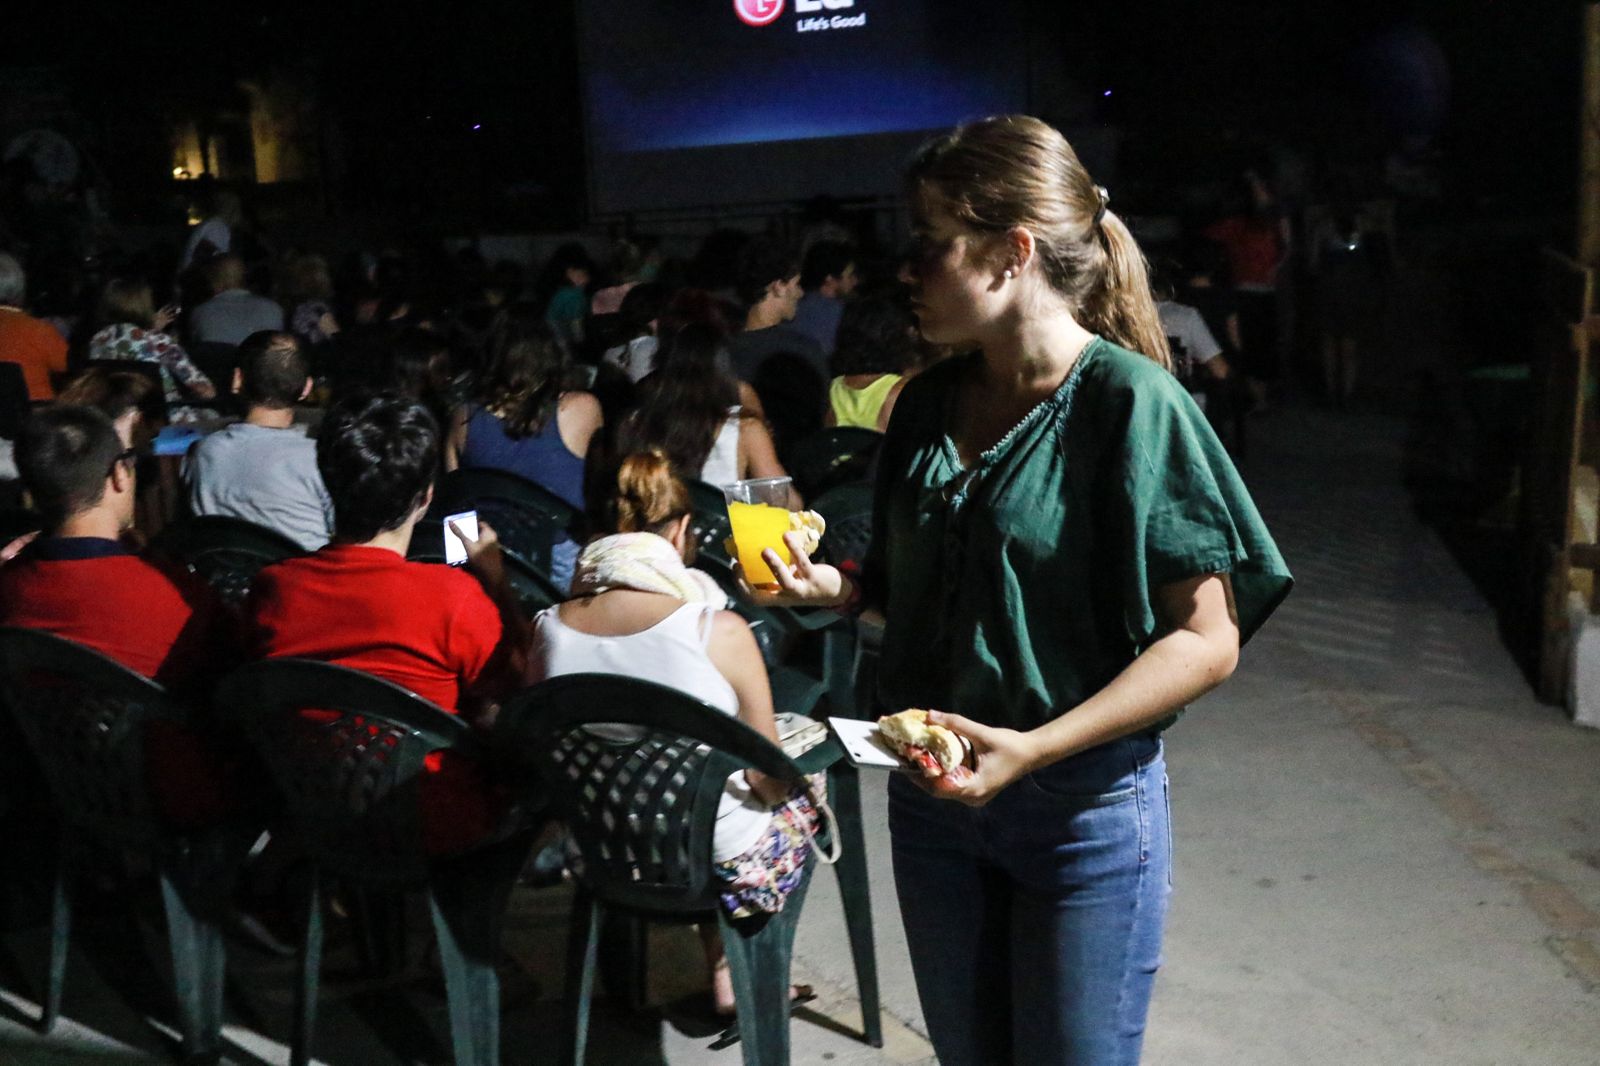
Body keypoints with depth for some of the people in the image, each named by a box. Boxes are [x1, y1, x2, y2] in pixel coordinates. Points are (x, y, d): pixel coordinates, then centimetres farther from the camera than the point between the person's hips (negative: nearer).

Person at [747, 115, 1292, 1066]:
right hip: (934, 795, 6)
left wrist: (1034, 748, -25)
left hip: (1086, 808, -5)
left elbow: (1208, 639, -17)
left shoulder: (1131, 402, -16)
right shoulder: (929, 405, 3)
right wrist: (834, 585, -5)